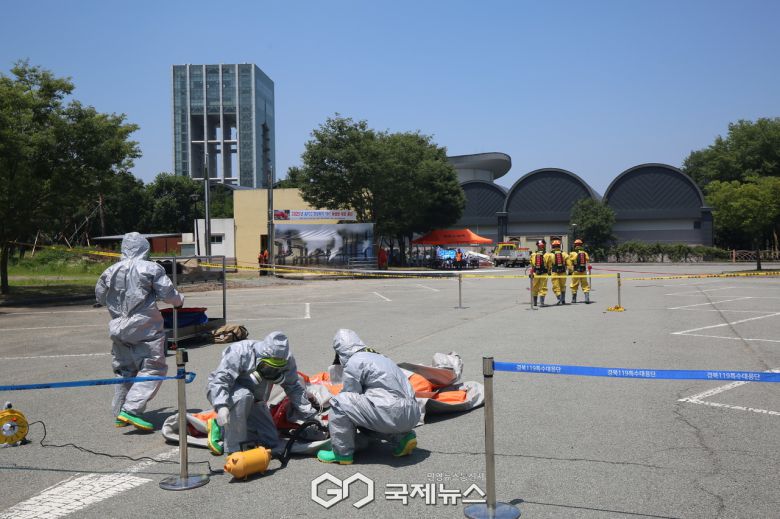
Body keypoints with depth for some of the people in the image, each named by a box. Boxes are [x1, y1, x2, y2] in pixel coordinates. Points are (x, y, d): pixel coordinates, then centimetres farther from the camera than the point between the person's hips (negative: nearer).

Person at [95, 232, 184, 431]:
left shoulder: (111, 271, 7)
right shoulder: (151, 268, -9)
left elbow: (100, 296, 19)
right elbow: (168, 294, -9)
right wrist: (179, 302, 13)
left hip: (119, 328, 6)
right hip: (145, 329, -6)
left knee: (123, 370, 17)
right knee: (153, 368, -3)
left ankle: (119, 414, 23)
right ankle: (131, 409, -15)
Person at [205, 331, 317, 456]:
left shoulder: (286, 360, -16)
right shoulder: (240, 352, -31)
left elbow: (295, 388, -6)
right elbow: (220, 379, -37)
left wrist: (310, 414, -10)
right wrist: (222, 406, -51)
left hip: (252, 403, 6)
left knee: (274, 447, -3)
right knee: (243, 396, -42)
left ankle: (221, 429, 5)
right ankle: (233, 448, -26)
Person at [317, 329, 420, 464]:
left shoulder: (353, 363, -2)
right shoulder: (379, 357, 23)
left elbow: (350, 396, 4)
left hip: (394, 415, -9)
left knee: (339, 402, -3)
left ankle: (342, 453, 5)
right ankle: (402, 437, 16)